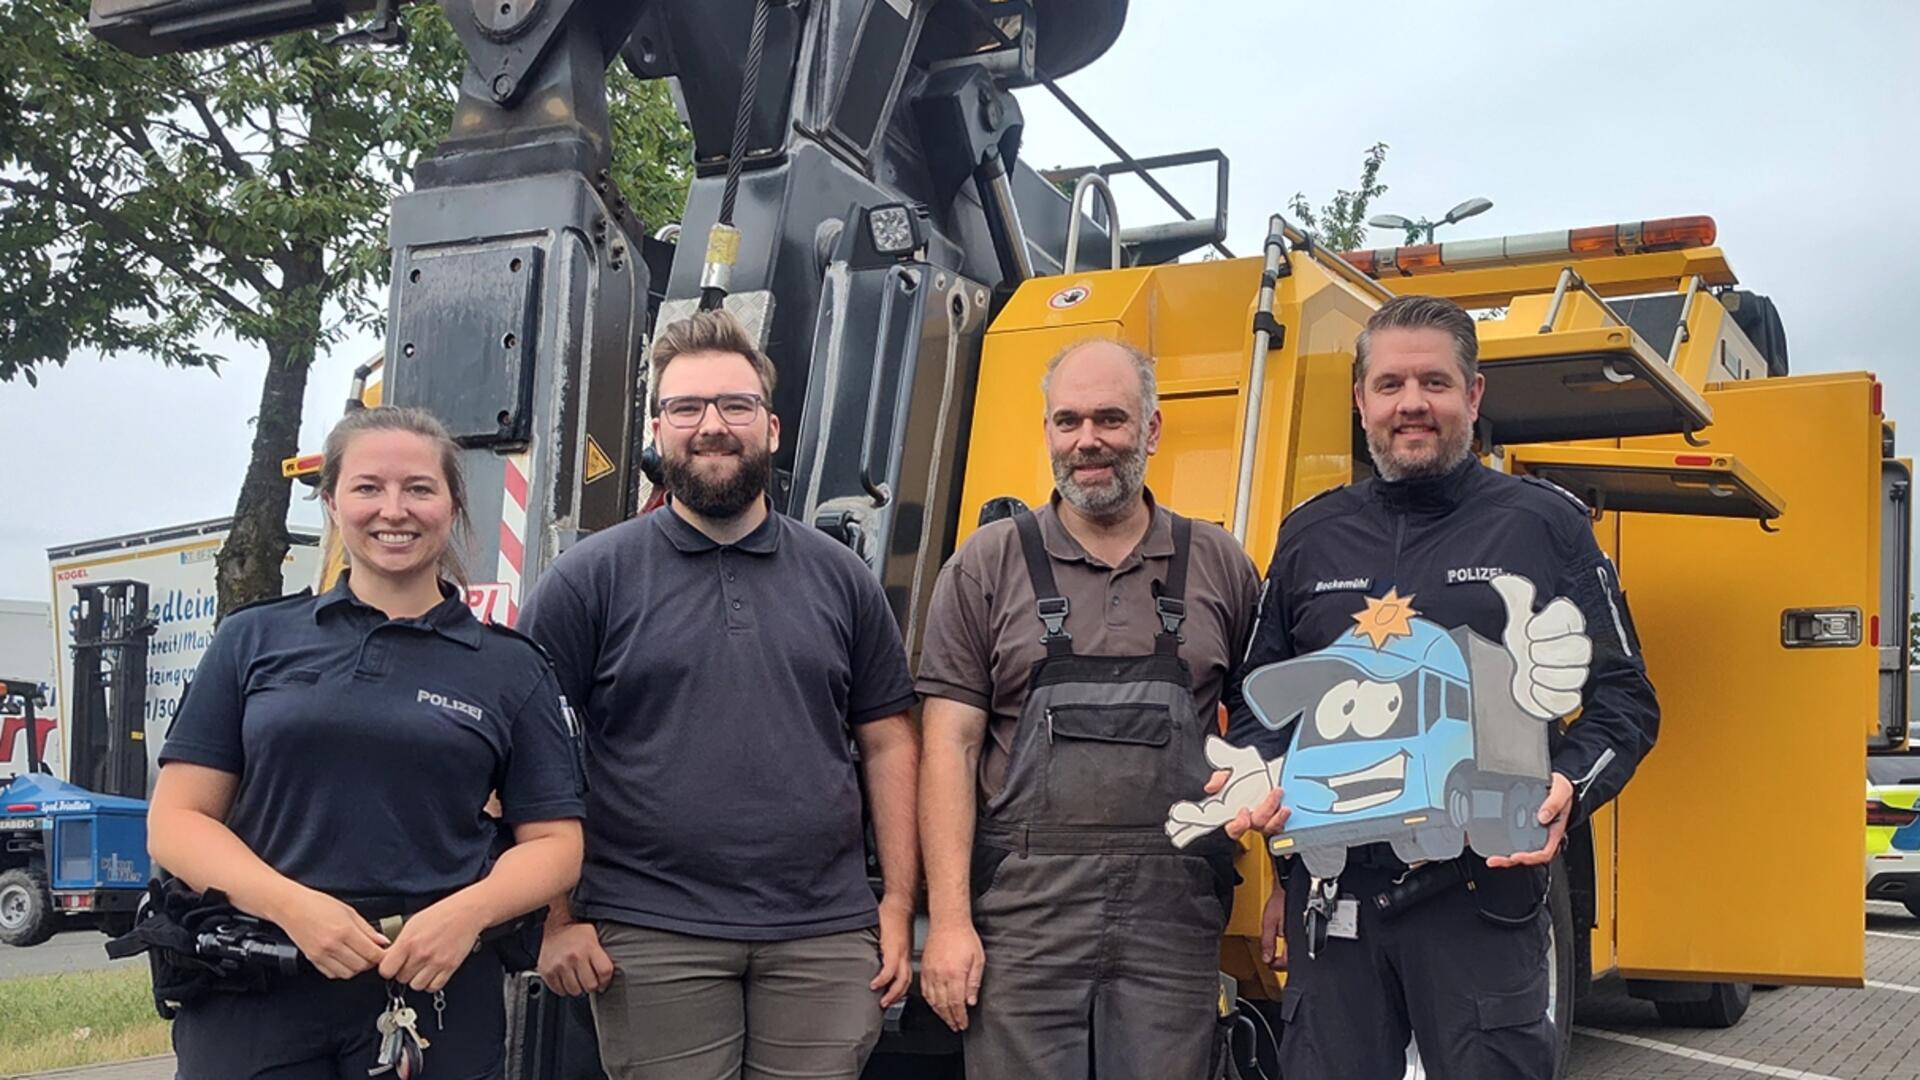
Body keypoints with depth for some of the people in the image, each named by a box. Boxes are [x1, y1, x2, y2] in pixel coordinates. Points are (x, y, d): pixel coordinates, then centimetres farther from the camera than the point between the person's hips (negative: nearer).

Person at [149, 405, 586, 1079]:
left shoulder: (511, 667, 5)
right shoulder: (255, 639, 6)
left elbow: (553, 842, 4)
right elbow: (177, 820, 2)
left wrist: (468, 911, -16)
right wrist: (294, 905, -15)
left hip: (434, 995, 0)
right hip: (251, 999, 0)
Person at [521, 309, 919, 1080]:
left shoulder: (841, 578, 9)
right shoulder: (589, 580, 0)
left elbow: (888, 743, 10)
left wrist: (899, 903, 4)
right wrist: (557, 919, -7)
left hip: (825, 936, 3)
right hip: (652, 937, -2)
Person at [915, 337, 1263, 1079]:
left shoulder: (1220, 566, 9)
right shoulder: (987, 566, 4)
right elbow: (951, 747, 0)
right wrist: (948, 920, -7)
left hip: (1173, 915, 1)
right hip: (1023, 911, -1)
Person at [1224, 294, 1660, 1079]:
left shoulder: (1546, 524, 3)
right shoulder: (1311, 537, 11)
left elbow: (1621, 698, 4)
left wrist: (1569, 788, -15)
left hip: (1485, 890, -2)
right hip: (1333, 895, 3)